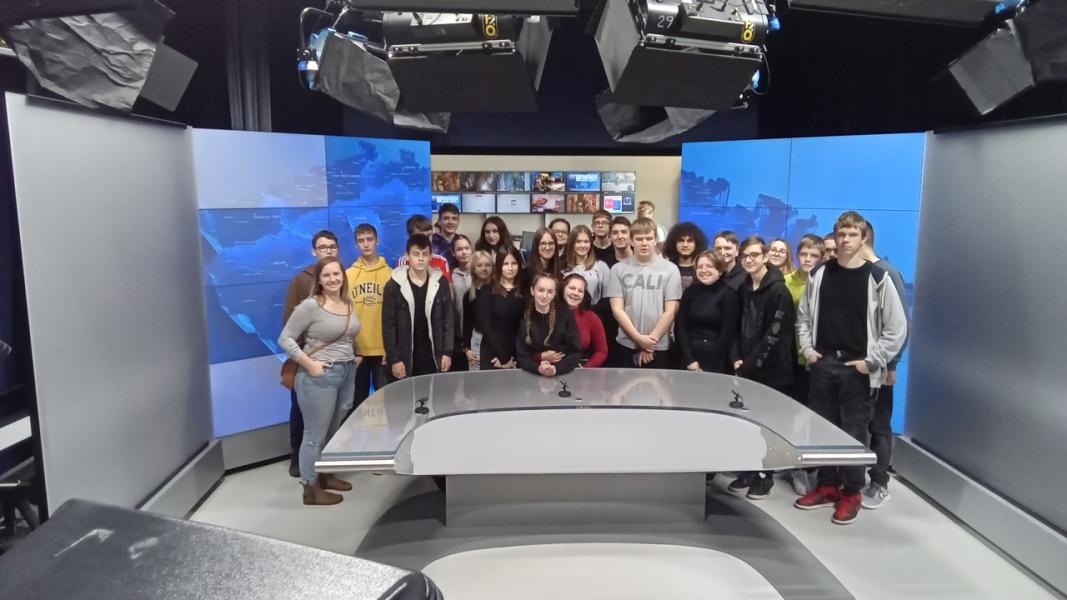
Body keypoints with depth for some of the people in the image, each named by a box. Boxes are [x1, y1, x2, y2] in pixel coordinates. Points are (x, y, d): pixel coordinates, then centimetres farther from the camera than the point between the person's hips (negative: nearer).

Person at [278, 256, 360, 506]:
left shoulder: (348, 304, 8)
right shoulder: (310, 305, -13)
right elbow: (285, 339, -12)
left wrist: (355, 357, 9)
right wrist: (309, 364, -17)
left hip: (347, 373, 7)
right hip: (319, 377, -7)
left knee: (334, 432, 18)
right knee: (316, 434, 2)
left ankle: (325, 475, 34)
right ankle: (311, 489, 13)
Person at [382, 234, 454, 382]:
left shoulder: (440, 282, 1)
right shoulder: (394, 285, -5)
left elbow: (449, 319, 4)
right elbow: (388, 325, -5)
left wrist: (447, 352, -1)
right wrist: (394, 359, -9)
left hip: (433, 358, 2)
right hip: (405, 359, -2)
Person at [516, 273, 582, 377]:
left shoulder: (566, 316, -2)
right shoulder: (525, 319, 1)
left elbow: (576, 353, -4)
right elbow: (521, 357, 0)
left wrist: (556, 369, -21)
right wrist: (539, 368, -20)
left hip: (565, 374, -1)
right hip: (534, 375, 1)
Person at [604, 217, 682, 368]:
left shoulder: (670, 269, 0)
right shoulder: (619, 269, 2)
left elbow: (671, 310, -2)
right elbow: (617, 309, -2)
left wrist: (651, 340, -8)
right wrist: (639, 338, -11)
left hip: (658, 348, -1)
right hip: (625, 345, 1)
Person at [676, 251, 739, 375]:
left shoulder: (728, 295, -3)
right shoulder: (690, 292, 7)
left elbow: (728, 332, -8)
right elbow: (680, 327, 2)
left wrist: (710, 366, -11)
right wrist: (690, 360, -9)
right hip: (690, 356, 3)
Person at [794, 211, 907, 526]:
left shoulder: (877, 278, -5)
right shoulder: (820, 274, 5)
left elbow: (897, 327, -5)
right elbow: (803, 316, 14)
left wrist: (872, 361, -9)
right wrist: (808, 349, 3)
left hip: (858, 368, -3)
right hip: (823, 364, 4)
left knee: (853, 432, 2)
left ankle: (852, 493, 17)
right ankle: (827, 485, 24)